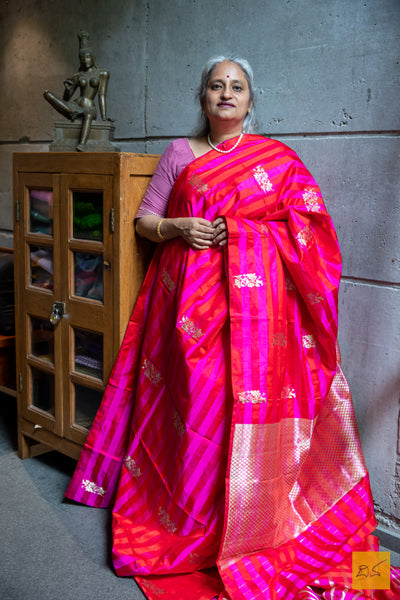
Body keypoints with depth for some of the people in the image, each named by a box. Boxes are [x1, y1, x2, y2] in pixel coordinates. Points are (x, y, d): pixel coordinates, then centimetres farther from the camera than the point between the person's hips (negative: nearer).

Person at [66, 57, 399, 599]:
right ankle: (181, 512, 19)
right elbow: (144, 220, 13)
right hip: (187, 293, 2)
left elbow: (308, 225, 5)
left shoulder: (277, 158, 9)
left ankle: (241, 525, 8)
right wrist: (181, 227, -7)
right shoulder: (180, 153, 14)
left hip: (252, 292, -1)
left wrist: (241, 229, -8)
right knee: (189, 395, 1)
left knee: (246, 398, -7)